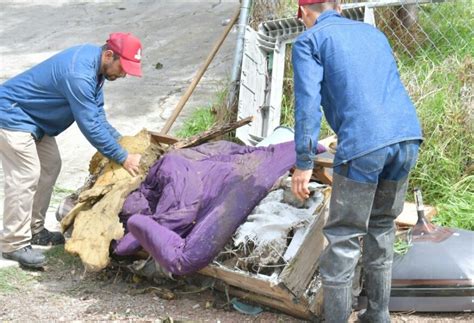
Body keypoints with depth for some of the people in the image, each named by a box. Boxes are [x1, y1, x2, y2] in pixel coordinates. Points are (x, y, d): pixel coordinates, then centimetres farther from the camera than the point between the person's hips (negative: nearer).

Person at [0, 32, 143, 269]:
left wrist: (120, 140, 0)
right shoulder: (78, 75, -32)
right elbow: (90, 125, -29)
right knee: (26, 176, -12)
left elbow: (97, 113, 6)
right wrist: (123, 158, -22)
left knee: (50, 166, 12)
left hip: (33, 117, 11)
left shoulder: (94, 59, -1)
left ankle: (34, 229, 21)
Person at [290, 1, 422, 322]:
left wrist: (304, 164, -3)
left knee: (343, 239, 2)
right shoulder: (373, 32, 27)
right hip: (409, 137, 6)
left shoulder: (309, 40, 8)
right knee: (382, 227, 20)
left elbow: (308, 103, -4)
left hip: (363, 145, -6)